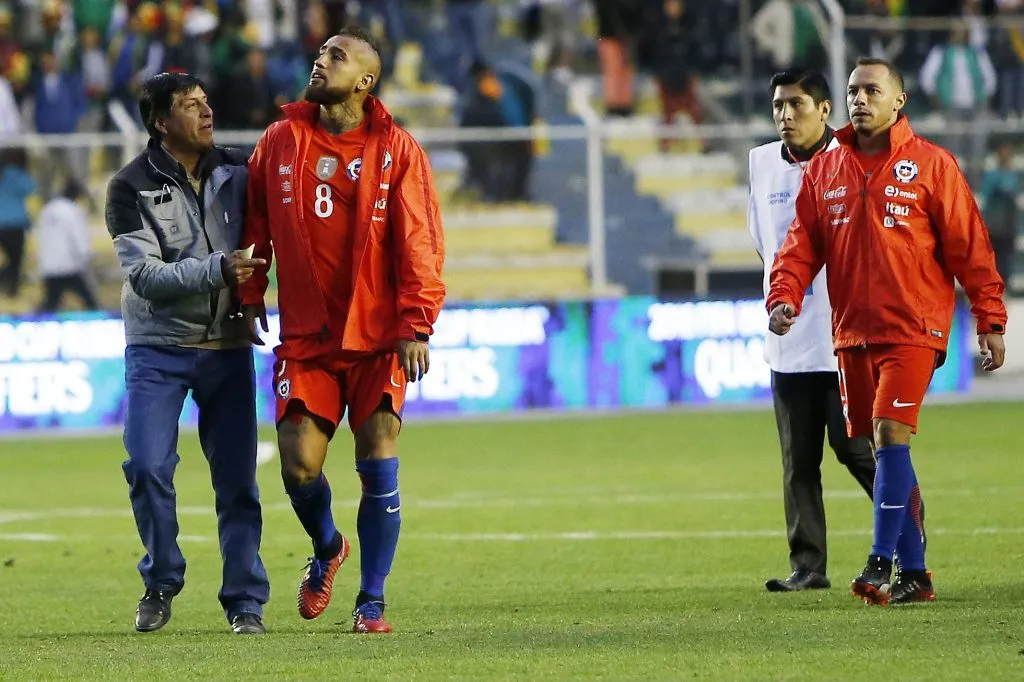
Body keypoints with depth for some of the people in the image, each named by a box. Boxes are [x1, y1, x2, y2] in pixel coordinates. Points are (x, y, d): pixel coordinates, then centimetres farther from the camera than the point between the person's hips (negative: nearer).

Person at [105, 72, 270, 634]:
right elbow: (147, 275, -16)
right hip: (157, 347, -2)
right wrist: (217, 270, -27)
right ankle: (161, 583, 9)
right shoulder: (131, 188, -7)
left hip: (226, 346, 2)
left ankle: (245, 600, 8)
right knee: (147, 466, -12)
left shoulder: (235, 173, 4)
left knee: (237, 477, 0)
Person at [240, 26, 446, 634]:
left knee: (379, 469, -5)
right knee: (299, 467, -5)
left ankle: (372, 600, 7)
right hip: (306, 336, 2)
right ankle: (327, 548, 27)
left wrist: (416, 326, -11)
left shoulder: (396, 150, -2)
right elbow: (255, 225, 12)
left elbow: (420, 241, -4)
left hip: (379, 338, -2)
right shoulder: (281, 142, 6)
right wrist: (249, 297, 5)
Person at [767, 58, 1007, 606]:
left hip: (913, 328, -5)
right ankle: (914, 575, 13)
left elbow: (968, 246, -1)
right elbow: (802, 245, 10)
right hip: (852, 332, 5)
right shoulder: (823, 171, 11)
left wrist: (990, 319, -4)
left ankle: (881, 564, -15)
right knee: (882, 449, 7)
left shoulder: (930, 165, -1)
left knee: (890, 433, -17)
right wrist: (785, 295, -9)